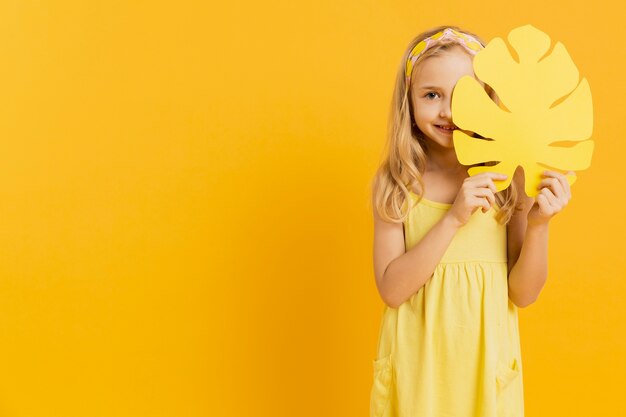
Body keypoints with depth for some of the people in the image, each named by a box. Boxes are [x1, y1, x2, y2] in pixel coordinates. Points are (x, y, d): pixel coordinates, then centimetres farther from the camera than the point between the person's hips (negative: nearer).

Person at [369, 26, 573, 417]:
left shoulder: (509, 179, -8)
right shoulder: (396, 183, -8)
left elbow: (523, 295, -4)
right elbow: (392, 289, -14)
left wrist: (538, 224, -20)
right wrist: (453, 218, -23)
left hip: (485, 356, 0)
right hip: (417, 356, 0)